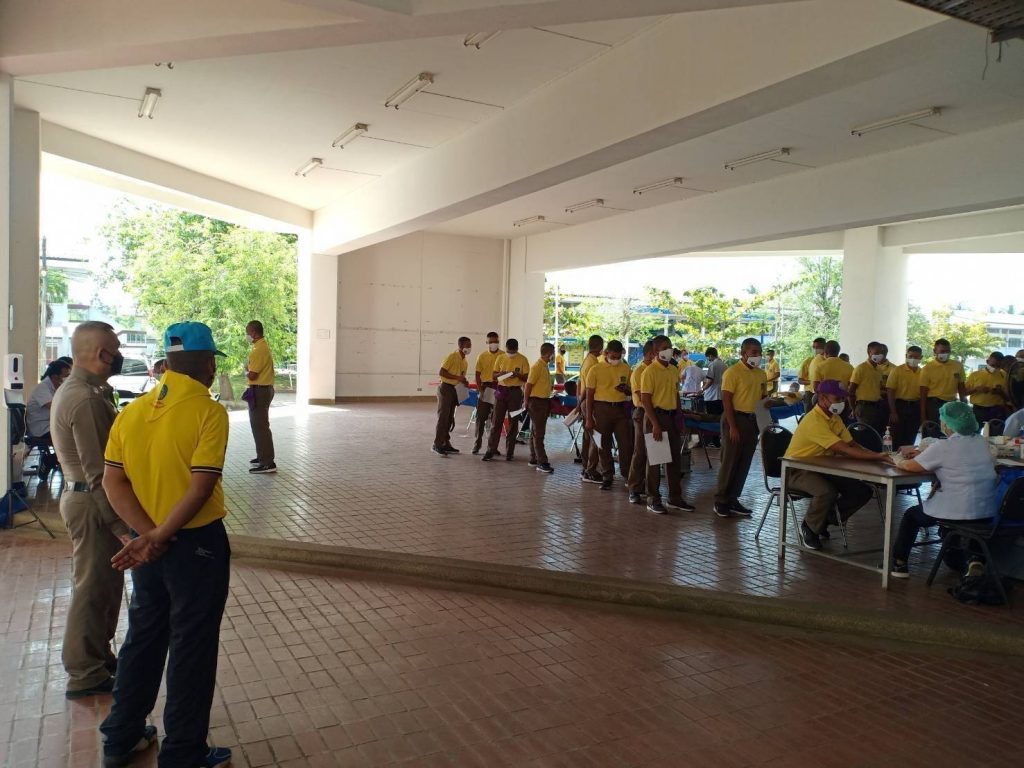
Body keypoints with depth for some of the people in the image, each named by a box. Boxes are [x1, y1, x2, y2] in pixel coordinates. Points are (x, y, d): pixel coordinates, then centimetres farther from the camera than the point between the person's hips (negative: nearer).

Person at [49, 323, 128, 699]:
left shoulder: (75, 390, 11)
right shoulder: (85, 399, -23)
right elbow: (97, 472, -24)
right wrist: (120, 522, -21)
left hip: (82, 496, 10)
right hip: (92, 502, -10)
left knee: (102, 583, 20)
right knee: (93, 587, 2)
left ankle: (97, 656, 35)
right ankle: (86, 675, 16)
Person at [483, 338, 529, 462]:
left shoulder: (523, 360, -2)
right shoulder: (500, 358, 5)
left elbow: (527, 378, -2)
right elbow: (494, 376, 8)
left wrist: (517, 375, -20)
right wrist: (501, 374, -14)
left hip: (515, 392, -2)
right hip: (501, 391, 2)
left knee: (513, 423, 3)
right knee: (497, 421, 1)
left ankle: (509, 452, 11)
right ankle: (491, 450, 6)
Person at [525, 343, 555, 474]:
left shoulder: (545, 366, 11)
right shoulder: (537, 367, -16)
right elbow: (528, 385, -16)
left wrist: (549, 404, 17)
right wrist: (526, 403, -10)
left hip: (544, 402, 9)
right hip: (536, 402, -9)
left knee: (536, 432, 13)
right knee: (538, 434, -7)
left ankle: (534, 459, 20)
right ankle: (542, 463, -7)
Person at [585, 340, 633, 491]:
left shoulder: (626, 368, 6)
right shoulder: (596, 369, -3)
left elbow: (631, 390, 16)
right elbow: (590, 395, -1)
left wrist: (626, 390, -10)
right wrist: (589, 418, -4)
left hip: (621, 408, 2)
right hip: (602, 408, -2)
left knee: (626, 443, -2)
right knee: (604, 444, 6)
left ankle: (627, 475, 12)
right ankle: (607, 477, 18)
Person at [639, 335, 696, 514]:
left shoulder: (673, 370, 10)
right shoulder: (650, 371, -12)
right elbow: (645, 399, -16)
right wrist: (655, 424, -20)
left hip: (672, 417, 7)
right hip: (656, 416, -7)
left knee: (674, 457, 12)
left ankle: (675, 497, 22)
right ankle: (653, 499, 11)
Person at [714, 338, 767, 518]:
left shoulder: (761, 374, 10)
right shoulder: (733, 372, -11)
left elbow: (764, 398, 17)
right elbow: (726, 400, -14)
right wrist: (732, 426, -17)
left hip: (753, 421, 7)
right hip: (735, 418, -7)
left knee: (744, 463, 11)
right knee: (730, 462, -2)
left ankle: (733, 499, 22)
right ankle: (720, 501, 8)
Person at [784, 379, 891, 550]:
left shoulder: (834, 418, 6)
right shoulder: (814, 421, -26)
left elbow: (852, 445, 1)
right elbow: (844, 450, -31)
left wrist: (877, 455, -16)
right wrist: (877, 457, -32)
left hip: (821, 469, 9)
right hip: (797, 470, -9)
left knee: (863, 491, -3)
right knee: (827, 491, -37)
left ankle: (823, 521, 12)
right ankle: (808, 528, -8)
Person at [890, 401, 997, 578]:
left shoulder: (943, 447, -17)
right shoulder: (982, 442, 4)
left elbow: (910, 466, -12)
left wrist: (900, 463, 9)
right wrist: (924, 454, 17)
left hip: (959, 513, -6)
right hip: (987, 512, 7)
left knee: (911, 515, 18)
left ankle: (899, 564, 23)